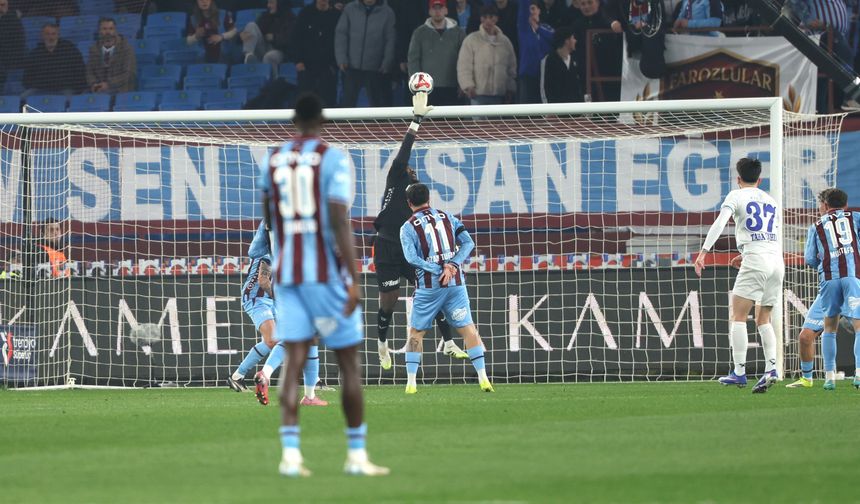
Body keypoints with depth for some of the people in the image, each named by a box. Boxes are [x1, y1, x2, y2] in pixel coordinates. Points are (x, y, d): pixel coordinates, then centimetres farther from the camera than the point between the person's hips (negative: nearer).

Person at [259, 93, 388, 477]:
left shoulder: (272, 161, 8)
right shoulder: (333, 159, -7)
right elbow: (340, 221, -17)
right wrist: (354, 280, -18)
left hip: (285, 273, 4)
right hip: (327, 272, -4)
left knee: (293, 361, 0)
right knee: (349, 362, 6)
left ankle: (290, 453, -13)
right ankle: (357, 455, 8)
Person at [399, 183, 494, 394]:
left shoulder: (408, 227, 0)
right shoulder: (447, 217, 10)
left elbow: (412, 257, -14)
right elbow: (468, 242, 1)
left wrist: (440, 271, -15)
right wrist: (452, 266, -9)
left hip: (429, 286, -2)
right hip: (456, 282, 2)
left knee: (415, 332, 9)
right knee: (468, 328, 4)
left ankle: (411, 382, 4)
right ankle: (483, 378, -3)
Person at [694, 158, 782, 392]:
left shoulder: (737, 196, 5)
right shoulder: (772, 201, 23)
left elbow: (719, 223, -10)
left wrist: (704, 251, -15)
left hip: (755, 258, -6)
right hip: (777, 259, 6)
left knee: (739, 316, -2)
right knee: (763, 319, 11)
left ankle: (739, 372, -9)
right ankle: (771, 367, -7)